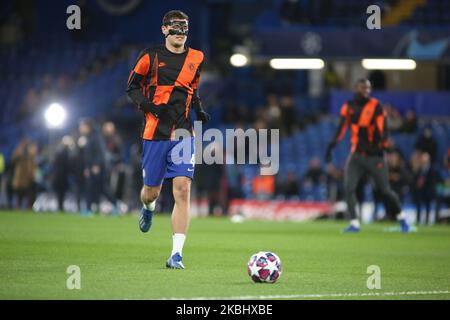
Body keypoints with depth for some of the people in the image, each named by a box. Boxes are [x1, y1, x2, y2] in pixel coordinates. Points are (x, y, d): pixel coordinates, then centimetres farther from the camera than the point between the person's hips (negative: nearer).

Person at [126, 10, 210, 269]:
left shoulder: (196, 59, 8)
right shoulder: (152, 56, -1)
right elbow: (133, 88, 4)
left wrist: (199, 110, 8)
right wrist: (152, 107, -13)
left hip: (183, 134, 1)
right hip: (155, 133, -1)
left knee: (182, 190, -13)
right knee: (152, 191, 8)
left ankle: (177, 254, -13)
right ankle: (148, 208, 50)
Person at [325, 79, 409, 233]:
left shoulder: (375, 106, -8)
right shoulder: (348, 107, 3)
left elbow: (383, 128, -15)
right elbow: (341, 129, 8)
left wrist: (383, 145, -30)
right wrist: (331, 145, 1)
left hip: (374, 156, -3)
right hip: (356, 155, 3)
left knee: (385, 190, 1)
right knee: (348, 188, -11)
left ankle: (401, 218, 24)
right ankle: (354, 223, -4)